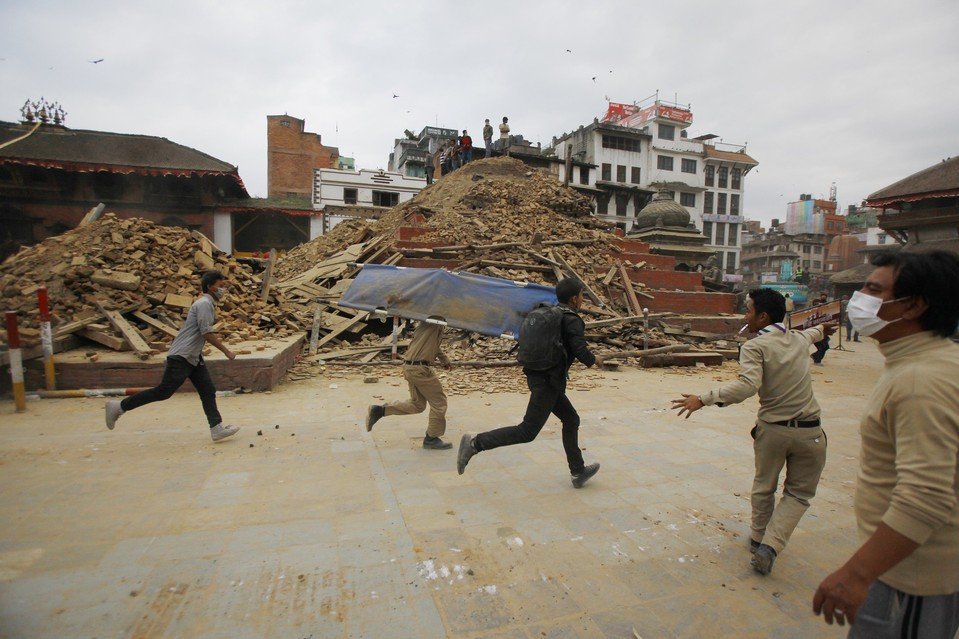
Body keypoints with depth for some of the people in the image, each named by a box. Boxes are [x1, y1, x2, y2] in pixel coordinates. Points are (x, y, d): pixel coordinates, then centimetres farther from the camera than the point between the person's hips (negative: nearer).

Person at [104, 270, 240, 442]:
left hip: (194, 357, 10)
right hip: (181, 356, -10)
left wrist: (214, 337, 14)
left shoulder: (209, 305, 14)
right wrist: (227, 352, -17)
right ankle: (119, 407, 10)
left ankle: (217, 428, 2)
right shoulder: (204, 304, -15)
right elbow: (207, 333, -22)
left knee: (208, 391, 3)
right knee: (164, 391, -5)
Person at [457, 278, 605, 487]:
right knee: (527, 432, -5)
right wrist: (595, 359, 2)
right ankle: (475, 443, -8)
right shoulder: (573, 321, -12)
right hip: (548, 381, -9)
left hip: (536, 375, 9)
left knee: (571, 419, 20)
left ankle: (578, 471, 29)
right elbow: (581, 352, -19)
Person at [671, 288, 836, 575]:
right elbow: (808, 334, 32)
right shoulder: (799, 339, 6)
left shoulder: (754, 347, -12)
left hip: (772, 428, -3)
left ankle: (759, 538, 35)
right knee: (798, 494, 15)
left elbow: (748, 385, -27)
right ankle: (770, 547, 2)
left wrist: (704, 399, -28)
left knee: (764, 487, 20)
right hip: (809, 430, 3)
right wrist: (821, 329, 56)